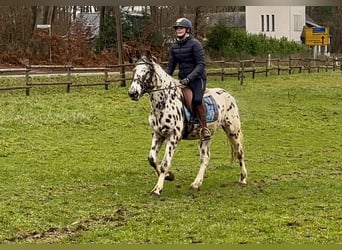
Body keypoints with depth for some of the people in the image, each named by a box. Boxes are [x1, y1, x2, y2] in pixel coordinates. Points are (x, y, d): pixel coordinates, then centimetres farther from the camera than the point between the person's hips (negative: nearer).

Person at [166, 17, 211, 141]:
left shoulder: (194, 44, -10)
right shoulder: (174, 46, 10)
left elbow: (201, 64, -16)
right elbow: (171, 66, 15)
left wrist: (189, 78, -25)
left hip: (197, 78, -7)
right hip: (182, 79, 7)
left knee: (197, 99, -29)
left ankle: (204, 128, -20)